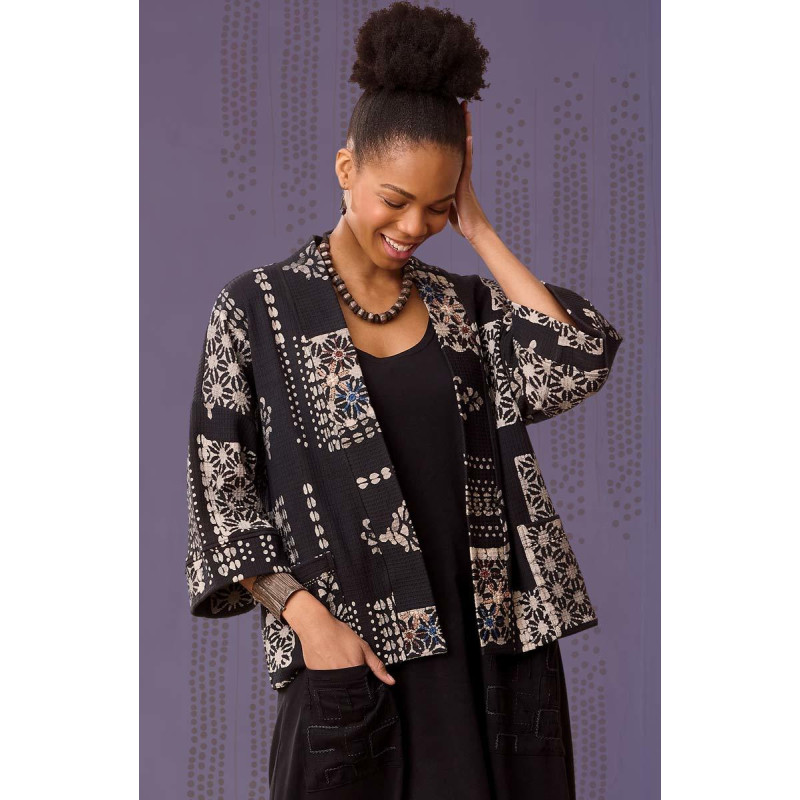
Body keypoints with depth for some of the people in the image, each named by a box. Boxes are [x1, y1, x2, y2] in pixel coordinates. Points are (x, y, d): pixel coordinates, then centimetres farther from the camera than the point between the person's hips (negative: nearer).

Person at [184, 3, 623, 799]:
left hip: (491, 642, 3)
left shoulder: (464, 306, 10)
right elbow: (222, 489, -2)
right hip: (354, 649, -3)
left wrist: (477, 229, -2)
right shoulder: (259, 307, 0)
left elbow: (578, 362, -7)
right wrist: (308, 618, -12)